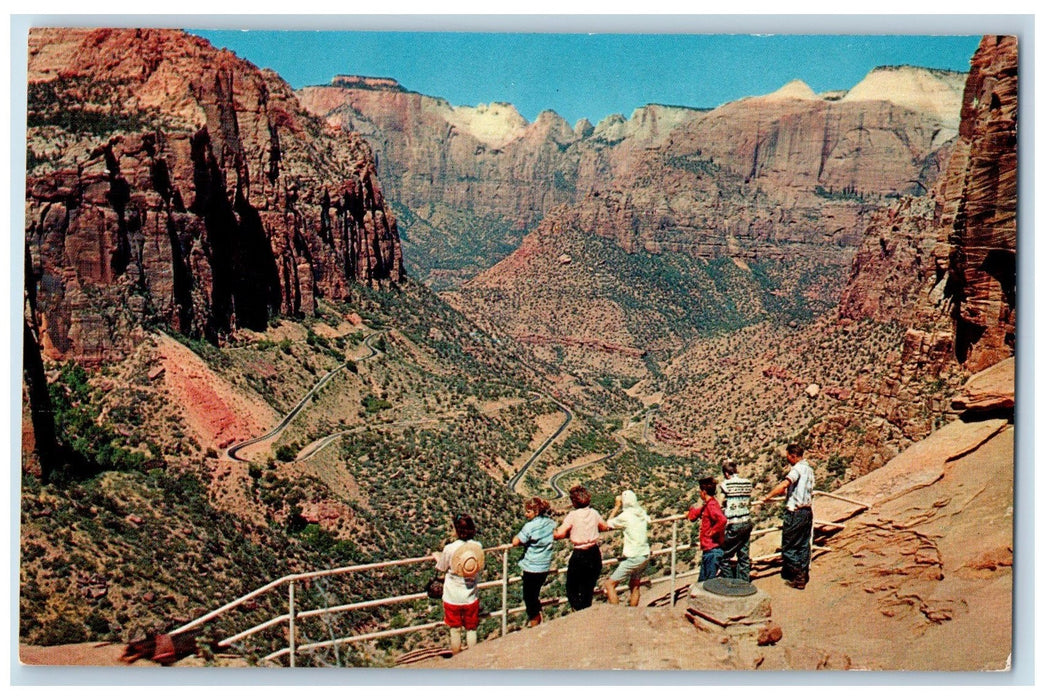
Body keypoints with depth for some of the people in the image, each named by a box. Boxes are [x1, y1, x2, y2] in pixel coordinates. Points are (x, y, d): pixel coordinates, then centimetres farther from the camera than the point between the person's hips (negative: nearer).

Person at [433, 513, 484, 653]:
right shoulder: (478, 547, -11)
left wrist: (436, 556, 18)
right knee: (471, 629, 17)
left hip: (452, 598, -2)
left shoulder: (450, 549, -20)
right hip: (471, 598, 2)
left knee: (455, 630, 15)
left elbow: (441, 568, -3)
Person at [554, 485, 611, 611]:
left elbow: (559, 535, -20)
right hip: (595, 554, 5)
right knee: (588, 588, 19)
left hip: (579, 556, -5)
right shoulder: (594, 513, -1)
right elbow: (605, 527, 16)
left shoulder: (572, 515, -15)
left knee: (571, 588, 11)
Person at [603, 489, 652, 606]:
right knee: (634, 586, 21)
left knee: (610, 584, -2)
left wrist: (617, 507, 4)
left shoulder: (625, 516, -15)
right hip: (645, 556, 8)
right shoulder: (642, 512, 4)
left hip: (632, 558, -8)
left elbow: (608, 523, -2)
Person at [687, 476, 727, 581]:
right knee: (702, 581, 17)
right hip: (708, 549, 10)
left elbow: (722, 520, -32)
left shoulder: (711, 505, -16)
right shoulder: (707, 505, 13)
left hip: (713, 550, -10)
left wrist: (713, 531, -22)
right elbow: (692, 516, 25)